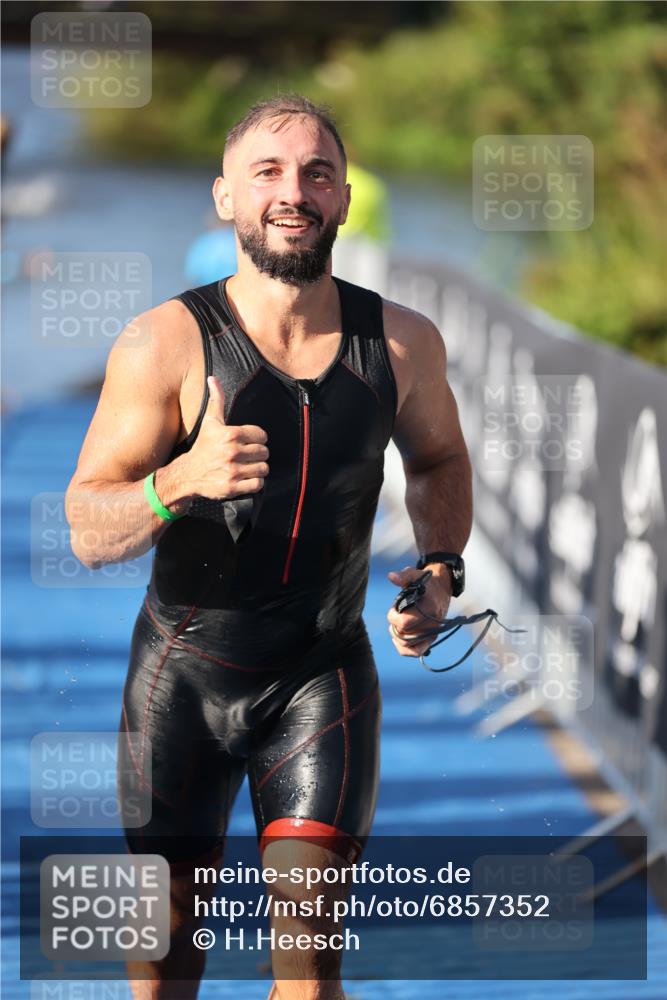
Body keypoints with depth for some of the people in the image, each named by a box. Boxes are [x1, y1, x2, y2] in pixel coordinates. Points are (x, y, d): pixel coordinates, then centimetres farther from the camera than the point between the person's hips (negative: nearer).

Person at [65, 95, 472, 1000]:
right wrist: (181, 481, -34)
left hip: (325, 672, 1)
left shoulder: (402, 343, -6)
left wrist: (438, 571, -1)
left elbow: (438, 460, 16)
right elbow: (87, 532, -15)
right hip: (185, 669, -1)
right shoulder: (165, 343, -15)